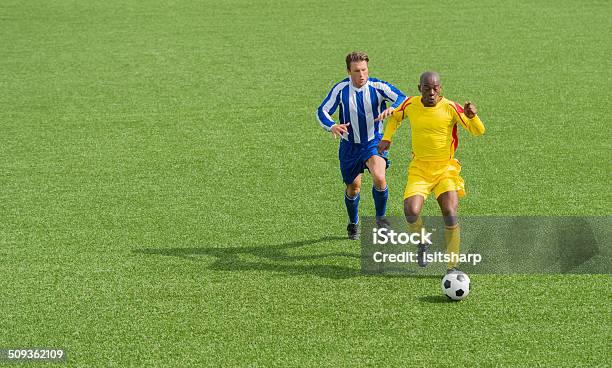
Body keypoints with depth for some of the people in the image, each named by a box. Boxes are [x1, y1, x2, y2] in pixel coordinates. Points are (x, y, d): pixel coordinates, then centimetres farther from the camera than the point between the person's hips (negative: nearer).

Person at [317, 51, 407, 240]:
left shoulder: (377, 87, -15)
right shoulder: (340, 89, -12)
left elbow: (402, 98, -23)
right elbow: (322, 111, -10)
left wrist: (391, 108, -46)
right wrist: (332, 126, -31)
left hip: (374, 142, -1)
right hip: (350, 145, 1)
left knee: (379, 178, -26)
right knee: (353, 188, 9)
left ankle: (380, 217, 0)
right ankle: (353, 224, 38)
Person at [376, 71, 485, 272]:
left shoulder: (450, 108, -11)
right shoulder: (410, 104, -2)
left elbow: (478, 131, -10)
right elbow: (395, 116, 21)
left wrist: (472, 116, -31)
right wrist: (386, 138, 8)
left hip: (445, 168, -2)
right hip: (419, 168, 2)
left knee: (450, 214, -16)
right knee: (411, 212, -19)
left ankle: (453, 266, -3)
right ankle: (422, 242, 15)